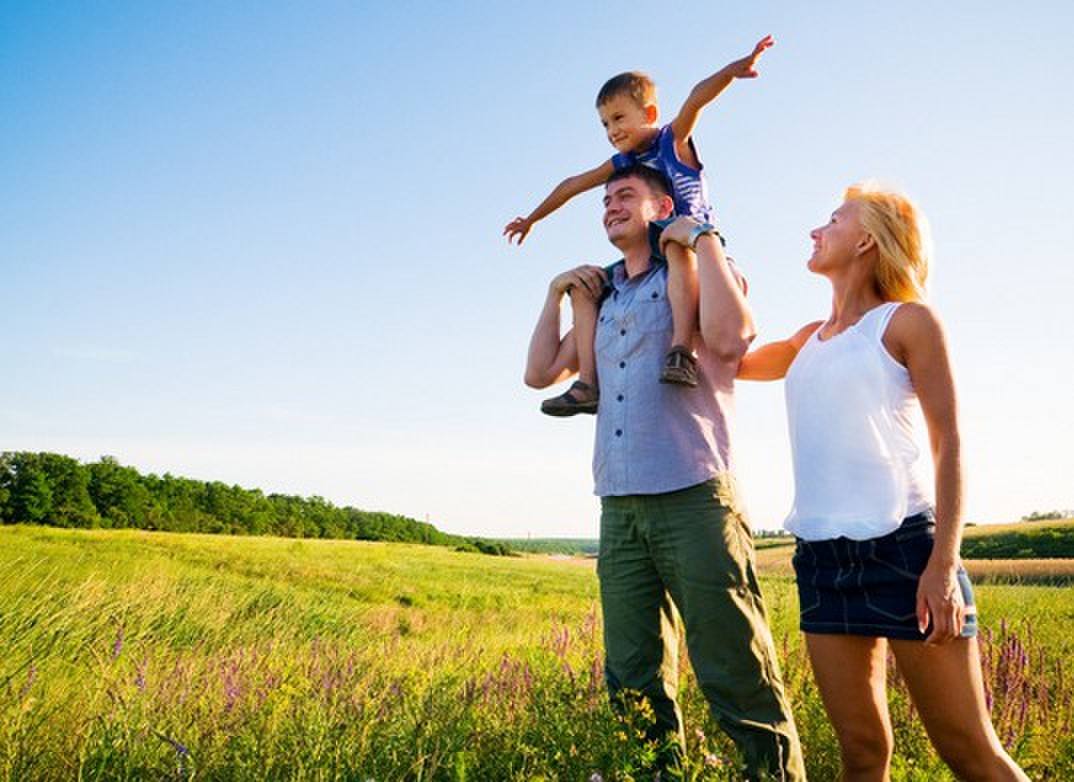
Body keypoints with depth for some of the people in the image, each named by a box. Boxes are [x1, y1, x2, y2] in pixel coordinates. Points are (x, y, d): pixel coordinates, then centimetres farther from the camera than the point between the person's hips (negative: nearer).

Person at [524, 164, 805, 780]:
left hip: (694, 499, -6)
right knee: (634, 688, 10)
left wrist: (703, 237, -8)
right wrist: (557, 291, 17)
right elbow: (541, 373, 22)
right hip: (619, 509, 6)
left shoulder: (699, 272, 5)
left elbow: (728, 337, -17)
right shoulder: (603, 297, 22)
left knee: (737, 679, -4)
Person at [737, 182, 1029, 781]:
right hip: (821, 556, 6)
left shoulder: (907, 320, 1)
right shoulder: (808, 341, 18)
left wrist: (944, 563, -15)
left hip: (902, 545, -5)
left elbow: (949, 444, -4)